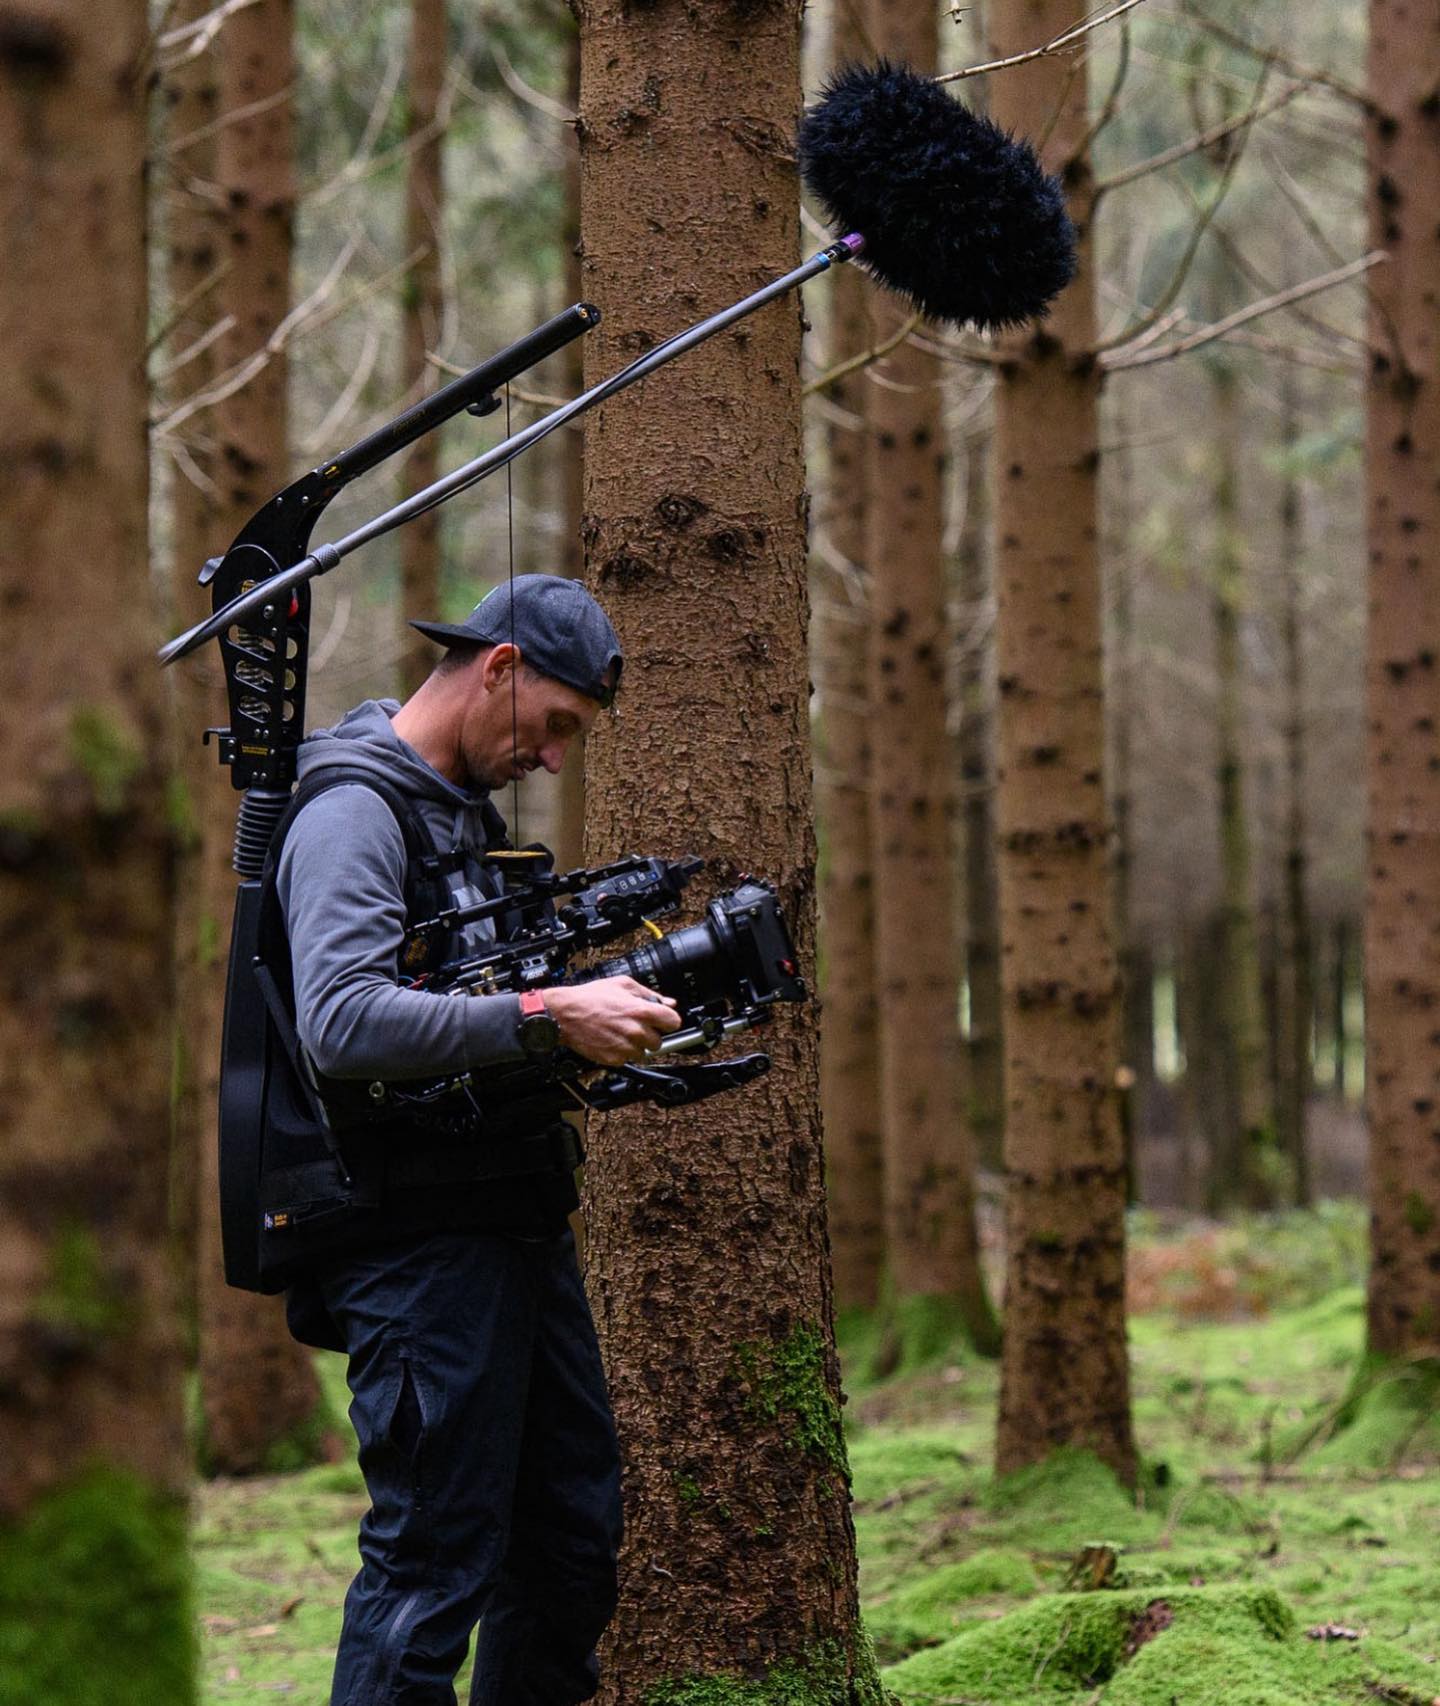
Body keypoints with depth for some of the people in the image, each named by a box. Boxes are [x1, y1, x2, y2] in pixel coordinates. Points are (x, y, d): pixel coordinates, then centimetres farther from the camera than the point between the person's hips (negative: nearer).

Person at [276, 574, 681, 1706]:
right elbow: (342, 1021, -27)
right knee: (435, 1563, -7)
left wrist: (602, 1016, 9)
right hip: (424, 1242, -10)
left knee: (577, 1528, 15)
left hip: (521, 1224, 10)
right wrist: (547, 1017, -28)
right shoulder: (354, 814, -13)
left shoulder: (470, 812, 18)